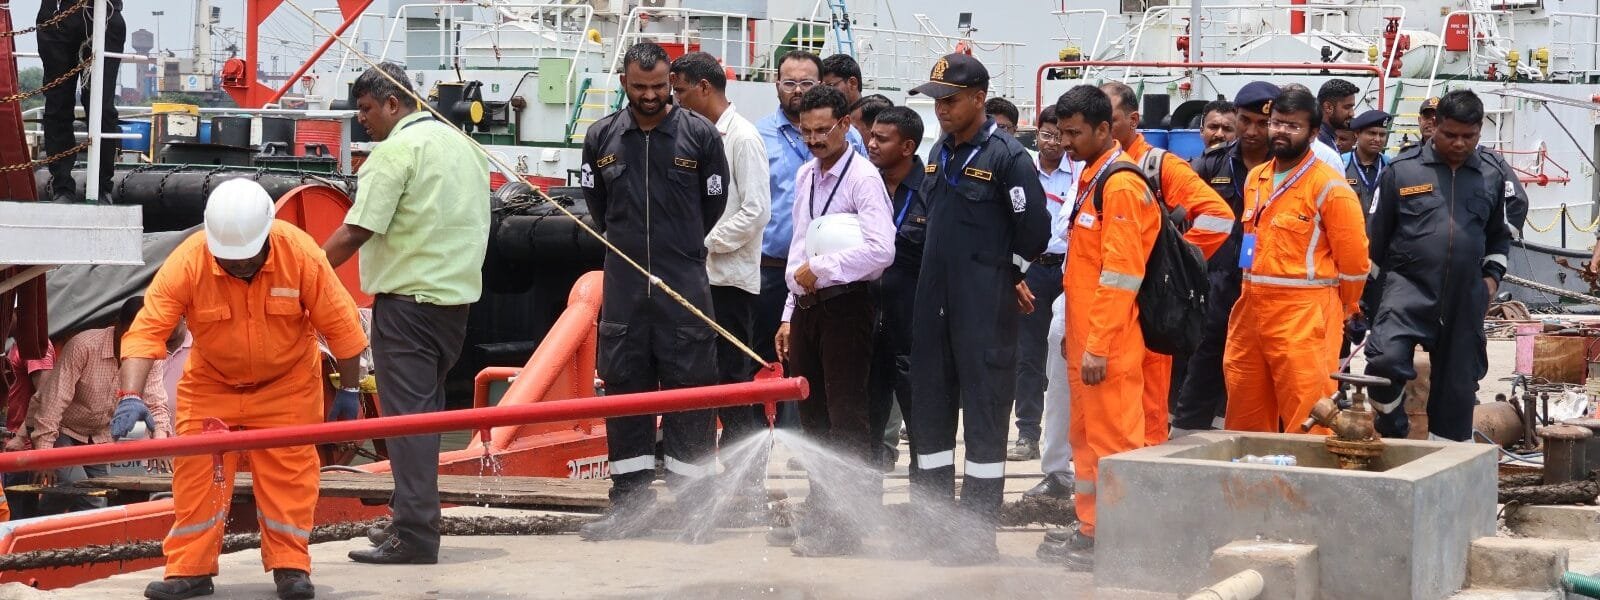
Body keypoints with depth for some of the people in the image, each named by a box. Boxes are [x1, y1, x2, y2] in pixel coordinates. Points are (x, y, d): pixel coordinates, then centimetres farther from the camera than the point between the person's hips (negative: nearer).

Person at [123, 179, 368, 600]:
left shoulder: (301, 254, -25)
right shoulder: (187, 262, -27)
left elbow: (339, 325, -14)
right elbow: (147, 330, -30)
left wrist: (349, 391, -9)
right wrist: (130, 396, -42)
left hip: (287, 383, 0)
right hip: (211, 383, 1)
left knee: (288, 469, -3)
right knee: (196, 468, -4)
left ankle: (290, 566, 7)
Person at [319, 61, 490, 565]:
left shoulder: (395, 151, -12)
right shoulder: (462, 145, 15)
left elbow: (356, 231, -18)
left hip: (408, 298, -8)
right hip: (457, 295, 9)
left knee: (406, 414, -7)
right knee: (426, 408, 16)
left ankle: (414, 535, -9)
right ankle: (415, 519, 22)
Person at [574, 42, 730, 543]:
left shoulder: (700, 134, -3)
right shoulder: (601, 136, 5)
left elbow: (714, 204, 8)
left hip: (685, 284, -3)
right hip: (623, 285, 3)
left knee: (690, 392, -1)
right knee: (624, 390, 6)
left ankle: (694, 507, 4)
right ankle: (630, 504, 14)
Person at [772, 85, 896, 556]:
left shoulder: (863, 178, -11)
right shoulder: (805, 176, 14)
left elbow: (881, 250, -23)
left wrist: (820, 269, -16)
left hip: (846, 305, -8)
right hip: (806, 306, 8)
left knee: (845, 418, -4)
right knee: (814, 419, 13)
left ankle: (843, 527, 1)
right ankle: (820, 520, 22)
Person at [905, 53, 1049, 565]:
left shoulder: (1007, 156, -11)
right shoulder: (941, 153, 12)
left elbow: (1035, 233, -10)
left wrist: (1002, 272, 3)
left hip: (985, 311, -8)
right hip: (934, 306, 8)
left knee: (984, 417, -1)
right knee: (929, 413, 11)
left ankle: (978, 535, 5)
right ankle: (931, 522, 21)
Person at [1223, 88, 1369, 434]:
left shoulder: (1328, 187, -9)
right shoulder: (1255, 179, 14)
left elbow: (1353, 258, -6)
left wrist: (1340, 311, 5)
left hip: (1303, 315, -7)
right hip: (1250, 309, 7)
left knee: (1304, 420, -8)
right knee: (1245, 418, 12)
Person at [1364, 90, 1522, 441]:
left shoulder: (1492, 176, 9)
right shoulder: (1402, 170, -1)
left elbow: (1500, 235, 25)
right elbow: (1376, 234, 7)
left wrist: (1492, 275, 12)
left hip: (1466, 297, 3)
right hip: (1408, 285, -3)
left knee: (1458, 380, 8)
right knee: (1386, 359, -25)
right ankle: (1393, 435, -2)